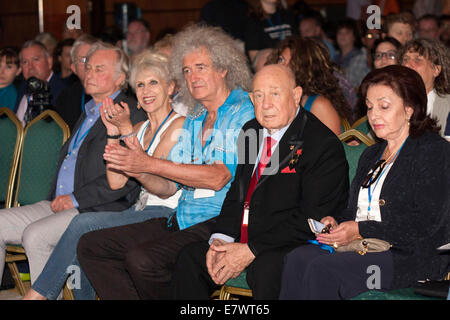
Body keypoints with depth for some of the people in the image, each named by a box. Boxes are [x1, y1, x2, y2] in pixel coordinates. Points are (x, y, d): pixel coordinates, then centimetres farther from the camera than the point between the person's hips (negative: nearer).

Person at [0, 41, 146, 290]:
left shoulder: (131, 114, -7)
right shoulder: (88, 113, 24)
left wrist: (76, 198, -16)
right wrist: (56, 200, 9)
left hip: (97, 210, -9)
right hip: (60, 204, 9)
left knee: (35, 235, -28)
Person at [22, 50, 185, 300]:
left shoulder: (178, 124, -4)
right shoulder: (140, 129, 20)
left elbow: (148, 176, -14)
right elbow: (116, 182, 10)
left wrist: (125, 129, -14)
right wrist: (113, 132, 3)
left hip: (165, 214, -7)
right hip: (141, 211, 7)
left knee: (83, 223, -22)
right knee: (81, 247, -19)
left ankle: (37, 294, -14)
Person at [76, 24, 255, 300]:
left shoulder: (244, 111, -5)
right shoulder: (193, 120, 21)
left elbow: (219, 177, -17)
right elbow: (167, 188, 17)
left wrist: (150, 164, -18)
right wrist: (133, 167, -4)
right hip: (181, 221, 9)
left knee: (142, 259, -32)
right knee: (90, 246, -3)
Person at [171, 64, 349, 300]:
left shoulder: (324, 145, -13)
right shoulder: (251, 132, 13)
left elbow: (311, 218, -18)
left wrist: (251, 251, -20)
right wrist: (220, 239, -1)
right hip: (243, 240, 8)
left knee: (265, 270, -35)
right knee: (190, 259, -5)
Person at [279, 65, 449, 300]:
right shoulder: (371, 155, 24)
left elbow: (426, 224, -11)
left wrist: (361, 231, -14)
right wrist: (335, 221, -1)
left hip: (409, 255, -7)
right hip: (362, 250, 7)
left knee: (323, 268, -28)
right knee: (297, 259, -21)